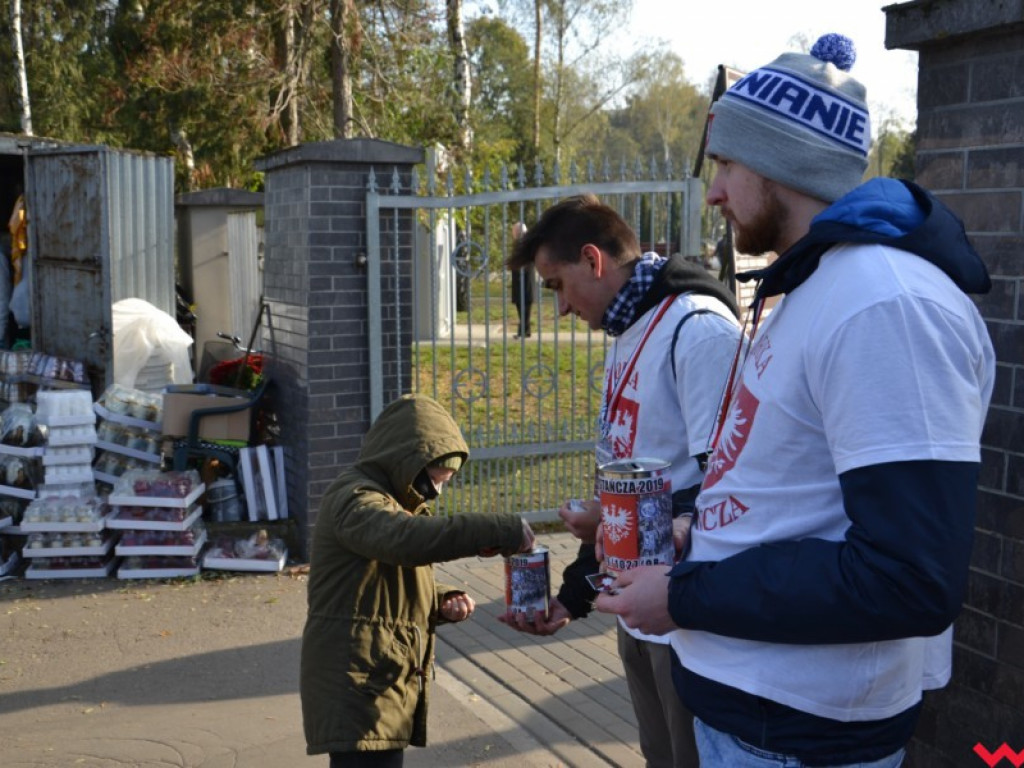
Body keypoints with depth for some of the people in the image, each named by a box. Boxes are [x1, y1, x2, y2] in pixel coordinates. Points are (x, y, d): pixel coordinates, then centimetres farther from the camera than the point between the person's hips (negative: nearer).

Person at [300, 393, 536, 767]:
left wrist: (441, 602, 3)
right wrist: (500, 531, -39)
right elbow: (406, 539, -36)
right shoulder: (354, 499, -15)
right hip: (359, 687, -10)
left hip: (384, 682, 10)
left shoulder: (394, 500, 19)